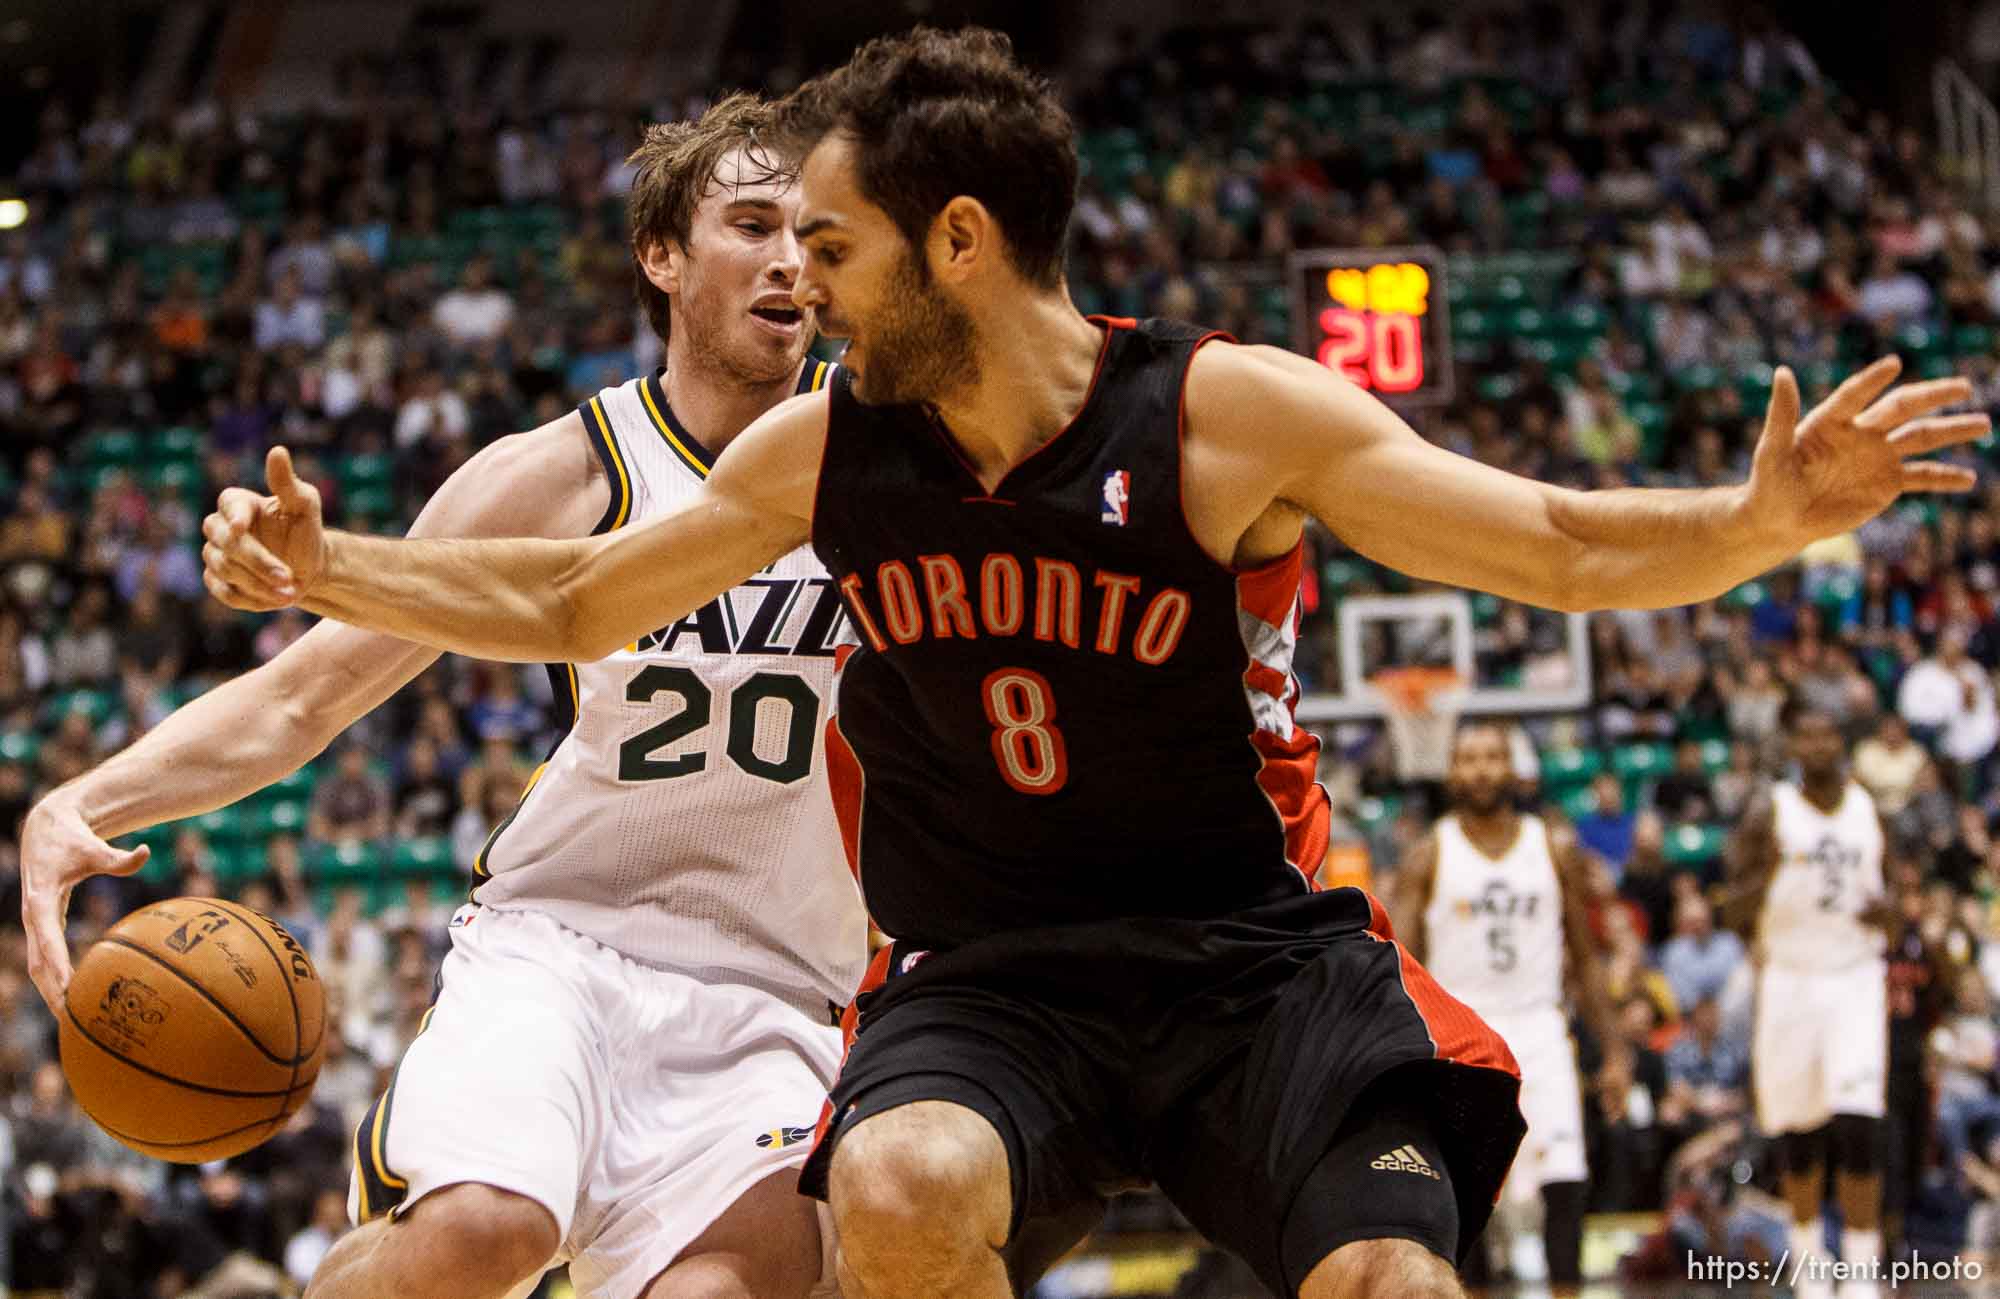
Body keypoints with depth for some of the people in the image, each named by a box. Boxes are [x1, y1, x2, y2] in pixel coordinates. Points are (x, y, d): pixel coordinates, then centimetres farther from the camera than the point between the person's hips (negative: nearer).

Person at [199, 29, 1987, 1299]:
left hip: (1251, 958, -2)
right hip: (984, 988, 2)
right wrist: (322, 570, 7)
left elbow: (1571, 549, -13)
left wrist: (1766, 523, -31)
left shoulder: (1226, 415, -11)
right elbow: (569, 608, 16)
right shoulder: (823, 451, 0)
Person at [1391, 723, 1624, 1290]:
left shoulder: (1555, 849, 5)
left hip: (1537, 1027, 1)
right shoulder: (1429, 858, 0)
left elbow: (1585, 958, 11)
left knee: (1563, 1179, -13)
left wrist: (1614, 1049, 5)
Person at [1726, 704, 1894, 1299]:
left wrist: (1886, 910, -4)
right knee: (1801, 1139, 5)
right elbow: (1739, 905, -7)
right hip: (1790, 978, -1)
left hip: (1857, 978, 1)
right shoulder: (1770, 814, -3)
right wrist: (1767, 871, -28)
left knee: (1858, 1129, -14)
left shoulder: (1868, 809, 7)